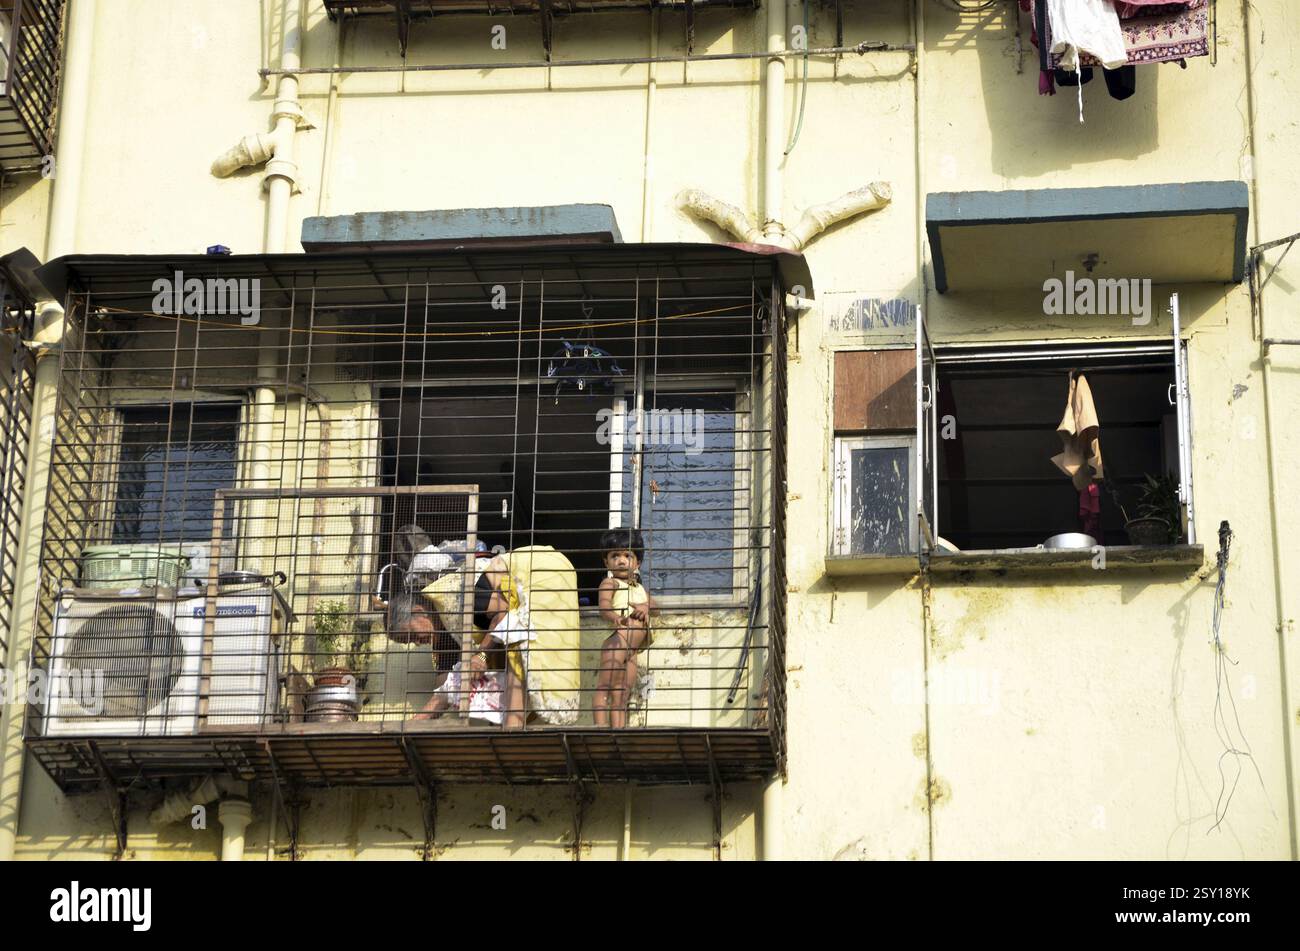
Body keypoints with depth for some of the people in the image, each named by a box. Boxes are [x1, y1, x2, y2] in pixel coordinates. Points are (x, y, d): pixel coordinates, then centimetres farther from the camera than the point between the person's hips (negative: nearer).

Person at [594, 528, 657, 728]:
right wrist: (616, 618, -41)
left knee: (623, 693, 6)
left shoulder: (640, 588, 22)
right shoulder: (609, 583, 0)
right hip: (616, 643, -7)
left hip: (632, 651, 7)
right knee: (604, 688, -13)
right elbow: (604, 606, -18)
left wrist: (646, 607, -7)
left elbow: (656, 609, 18)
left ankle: (619, 729, 6)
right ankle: (601, 727, -20)